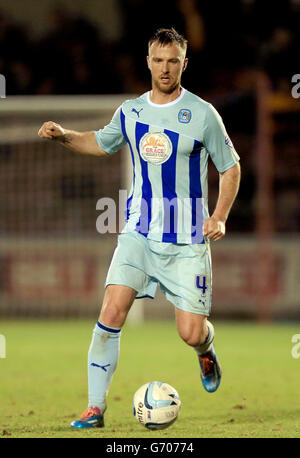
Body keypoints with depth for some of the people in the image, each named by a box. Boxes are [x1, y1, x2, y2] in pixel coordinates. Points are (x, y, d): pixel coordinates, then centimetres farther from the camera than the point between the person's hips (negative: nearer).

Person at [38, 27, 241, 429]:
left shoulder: (202, 114, -5)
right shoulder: (130, 112, 6)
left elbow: (230, 168, 3)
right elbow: (101, 144, 26)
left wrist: (219, 217, -10)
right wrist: (63, 136, 8)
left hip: (187, 240, -2)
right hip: (138, 232, 2)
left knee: (190, 334, -5)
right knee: (112, 311, -16)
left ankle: (206, 349, 35)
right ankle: (95, 407, -10)